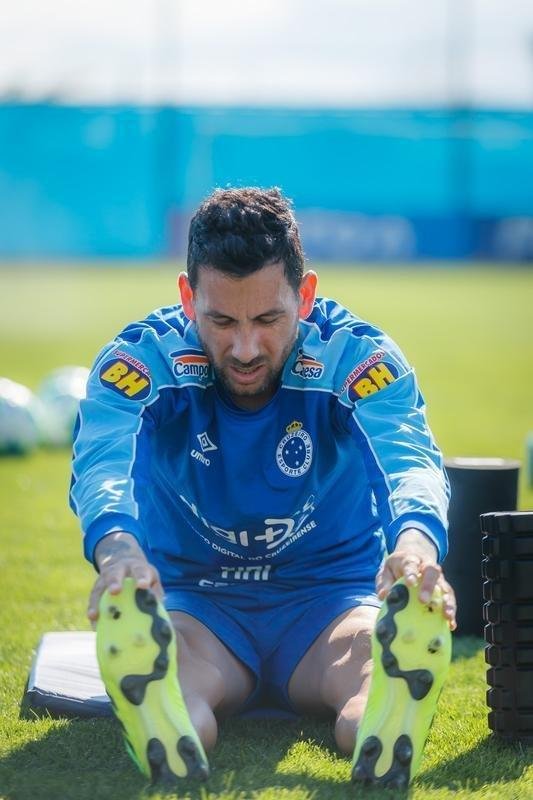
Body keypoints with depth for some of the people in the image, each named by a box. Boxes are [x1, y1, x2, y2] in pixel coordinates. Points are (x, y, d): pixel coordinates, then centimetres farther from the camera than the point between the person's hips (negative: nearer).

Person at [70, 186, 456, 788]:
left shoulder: (360, 359, -11)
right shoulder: (139, 362, -11)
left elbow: (410, 459, -28)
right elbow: (102, 463, -29)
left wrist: (417, 537, -55)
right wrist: (114, 545, -55)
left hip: (329, 597, 0)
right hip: (192, 599, 0)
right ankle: (166, 729, -70)